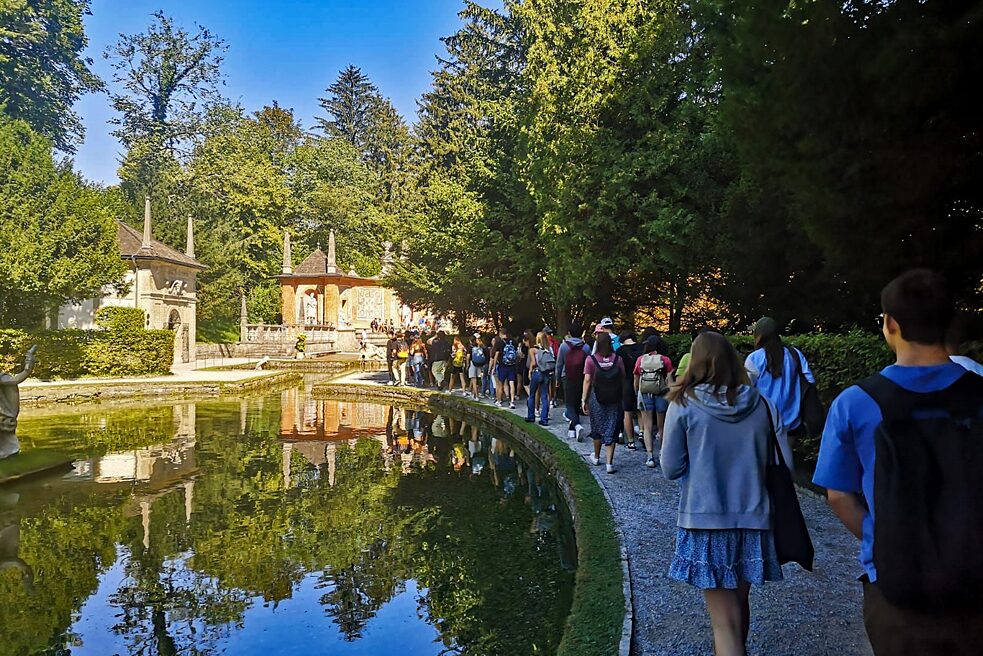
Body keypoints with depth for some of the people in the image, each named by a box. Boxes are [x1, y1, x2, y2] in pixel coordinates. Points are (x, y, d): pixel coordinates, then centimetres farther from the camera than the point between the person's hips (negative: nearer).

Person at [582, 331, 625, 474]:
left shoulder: (591, 360, -9)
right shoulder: (617, 359, -4)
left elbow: (587, 380, -9)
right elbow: (623, 379, -1)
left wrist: (583, 399, -4)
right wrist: (621, 396, 10)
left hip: (596, 399, -1)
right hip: (614, 399, 1)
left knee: (598, 427, 15)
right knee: (611, 429, 4)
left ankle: (596, 457, 33)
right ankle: (610, 463, 0)